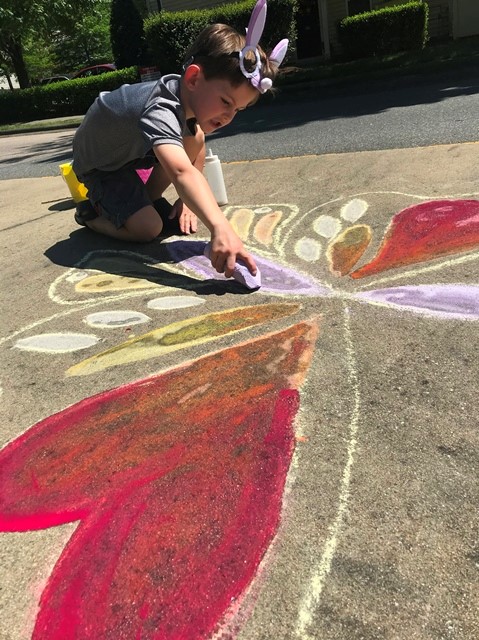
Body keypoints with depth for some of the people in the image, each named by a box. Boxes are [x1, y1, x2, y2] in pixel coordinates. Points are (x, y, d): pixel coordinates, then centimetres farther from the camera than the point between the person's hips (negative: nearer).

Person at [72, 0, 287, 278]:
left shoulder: (187, 93, -13)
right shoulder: (160, 112, -41)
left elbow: (194, 156, 1)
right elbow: (182, 172, -59)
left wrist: (187, 200, -7)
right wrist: (220, 227, -71)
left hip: (133, 149, 8)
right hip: (100, 166, -8)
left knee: (195, 138, -8)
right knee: (148, 229, -24)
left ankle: (149, 199, 7)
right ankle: (91, 213, 7)